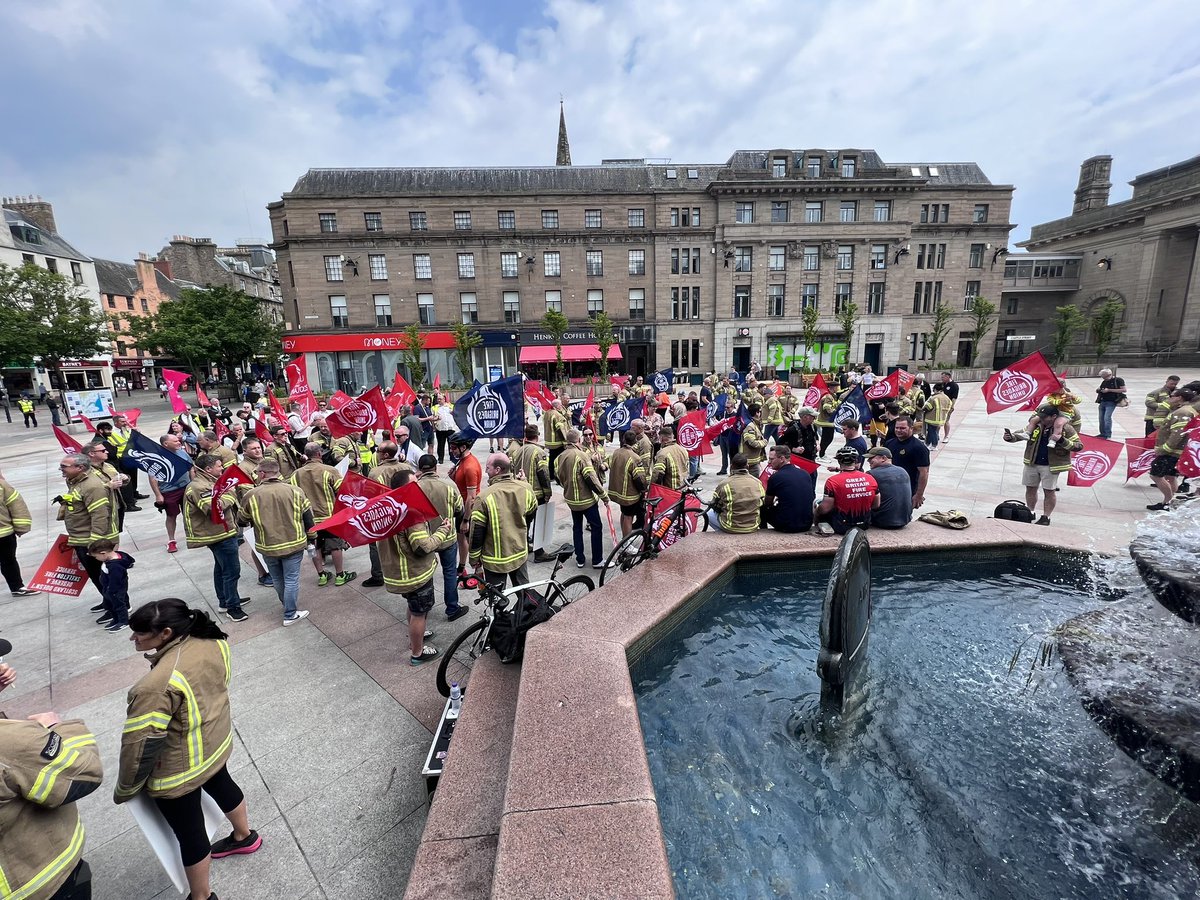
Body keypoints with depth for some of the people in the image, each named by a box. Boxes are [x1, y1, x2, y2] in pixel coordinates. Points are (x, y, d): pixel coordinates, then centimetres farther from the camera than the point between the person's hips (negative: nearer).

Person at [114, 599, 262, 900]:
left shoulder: (158, 685, -37)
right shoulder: (212, 641, -16)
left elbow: (140, 747, -24)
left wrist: (124, 791, -5)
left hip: (180, 771, -7)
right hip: (217, 743, 7)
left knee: (189, 834, 16)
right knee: (222, 785, 32)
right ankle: (245, 837, 58)